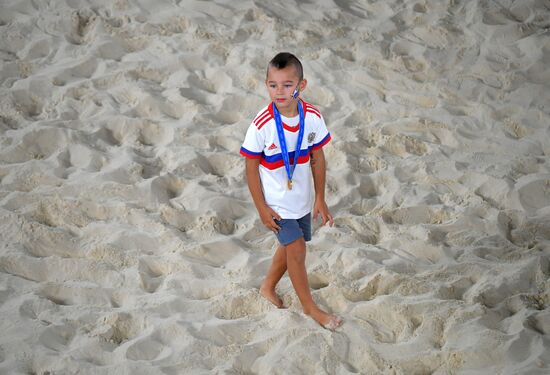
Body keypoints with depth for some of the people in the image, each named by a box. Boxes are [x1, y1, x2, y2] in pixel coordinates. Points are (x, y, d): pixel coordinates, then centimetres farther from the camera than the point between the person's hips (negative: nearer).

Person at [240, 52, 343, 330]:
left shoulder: (313, 117, -14)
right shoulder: (261, 125, -26)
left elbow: (317, 159, -1)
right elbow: (251, 168, -15)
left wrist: (320, 198, 3)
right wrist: (262, 208, -12)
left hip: (302, 198, 5)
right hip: (277, 202, -4)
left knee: (289, 246, 19)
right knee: (296, 249, -3)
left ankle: (268, 287, 44)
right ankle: (309, 307, 16)